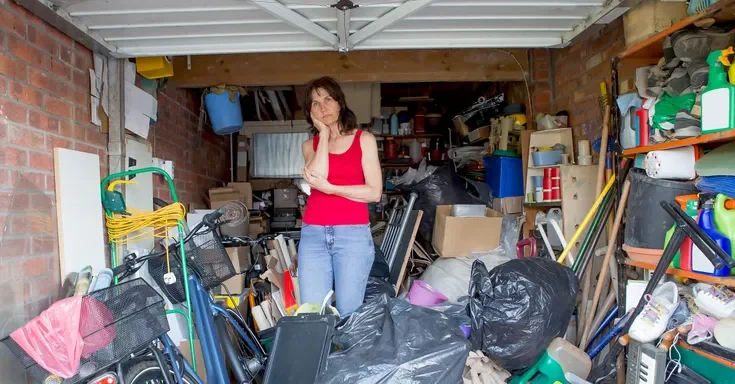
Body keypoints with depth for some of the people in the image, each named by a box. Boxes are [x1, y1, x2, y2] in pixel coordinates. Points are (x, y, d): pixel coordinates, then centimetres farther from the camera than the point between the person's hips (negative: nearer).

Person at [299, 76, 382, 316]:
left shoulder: (364, 139, 6)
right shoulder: (310, 145, 13)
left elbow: (375, 192, -4)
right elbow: (318, 176, -9)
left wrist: (329, 188, -8)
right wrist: (324, 133, -1)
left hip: (353, 234, -2)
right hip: (313, 234, 2)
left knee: (348, 312, -1)